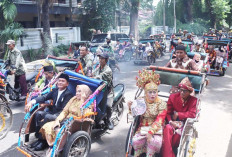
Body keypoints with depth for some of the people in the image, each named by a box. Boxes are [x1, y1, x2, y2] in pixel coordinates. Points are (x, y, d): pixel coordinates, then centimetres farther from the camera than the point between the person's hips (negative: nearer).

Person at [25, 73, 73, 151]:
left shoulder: (68, 94, -11)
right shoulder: (55, 90, 10)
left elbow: (64, 110, -18)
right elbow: (44, 97, 0)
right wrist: (32, 102, -15)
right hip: (51, 112, 7)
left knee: (47, 117, -31)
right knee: (38, 113, -15)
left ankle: (43, 140, -15)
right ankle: (39, 137, -8)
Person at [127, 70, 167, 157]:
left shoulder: (161, 104, -4)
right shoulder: (141, 101, 5)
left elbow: (159, 121, -12)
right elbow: (135, 115, 14)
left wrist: (150, 132, -24)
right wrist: (131, 108, -8)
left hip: (156, 128, -2)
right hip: (142, 128, 2)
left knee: (155, 141, -32)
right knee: (136, 141, -25)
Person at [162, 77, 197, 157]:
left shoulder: (193, 100, 1)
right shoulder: (173, 97, 5)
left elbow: (192, 114, -12)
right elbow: (167, 112, 2)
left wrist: (178, 114, -12)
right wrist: (170, 121, -17)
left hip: (184, 124, -1)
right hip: (172, 122, 1)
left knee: (179, 132, -33)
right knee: (167, 129, -32)